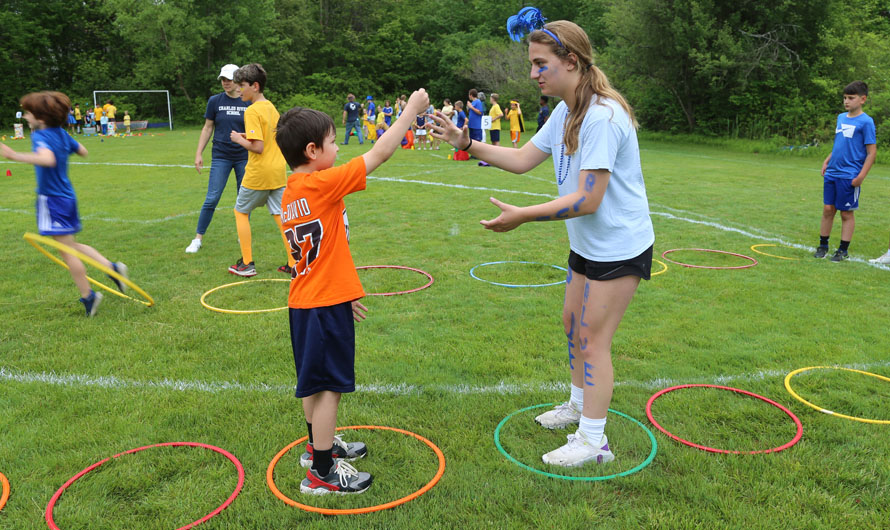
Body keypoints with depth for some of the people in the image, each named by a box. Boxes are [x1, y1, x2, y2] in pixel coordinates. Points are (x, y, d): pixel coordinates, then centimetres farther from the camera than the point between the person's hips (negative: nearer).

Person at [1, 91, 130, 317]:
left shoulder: (41, 136, -18)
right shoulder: (61, 133, 7)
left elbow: (47, 159, -38)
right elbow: (83, 151, 21)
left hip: (52, 200, -9)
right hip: (67, 196, 9)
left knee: (67, 251, 0)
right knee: (71, 245, 20)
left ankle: (88, 296, 7)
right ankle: (112, 267, 12)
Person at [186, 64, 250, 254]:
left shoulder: (249, 102, 0)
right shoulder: (215, 101, 2)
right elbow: (207, 128, 7)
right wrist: (198, 154, 3)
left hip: (244, 156, 1)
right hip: (221, 156, 0)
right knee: (211, 199, -5)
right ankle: (198, 238, 5)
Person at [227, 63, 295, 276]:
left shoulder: (252, 111, -16)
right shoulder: (272, 107, 10)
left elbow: (257, 147, -22)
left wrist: (239, 139, -6)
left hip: (259, 173, -7)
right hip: (278, 171, 7)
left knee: (241, 212, 10)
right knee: (280, 215, 9)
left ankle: (247, 263, 12)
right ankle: (294, 263, 6)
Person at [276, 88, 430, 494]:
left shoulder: (291, 193, 8)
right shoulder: (323, 185, -18)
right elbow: (380, 153, -15)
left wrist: (344, 294, 22)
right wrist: (412, 109, -4)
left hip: (305, 302, 9)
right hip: (326, 305, -9)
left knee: (314, 382, 22)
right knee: (328, 386, 0)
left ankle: (320, 444, 39)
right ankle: (322, 472, 10)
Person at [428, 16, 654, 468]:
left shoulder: (602, 116, -27)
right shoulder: (565, 113, 5)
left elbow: (588, 199, -30)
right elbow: (522, 159, 6)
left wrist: (524, 216, -33)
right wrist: (466, 143, -1)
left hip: (619, 247, -9)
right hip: (587, 244, 10)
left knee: (593, 340, -3)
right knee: (573, 325, 19)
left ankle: (593, 441, 11)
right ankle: (579, 405, 40)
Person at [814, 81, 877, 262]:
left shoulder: (866, 121, -9)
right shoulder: (841, 117, 10)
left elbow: (872, 152, -10)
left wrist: (861, 176, -16)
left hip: (849, 176, -6)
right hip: (831, 173, 6)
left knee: (846, 213, 3)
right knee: (828, 209, 10)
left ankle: (843, 250, 13)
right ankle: (823, 245, 21)